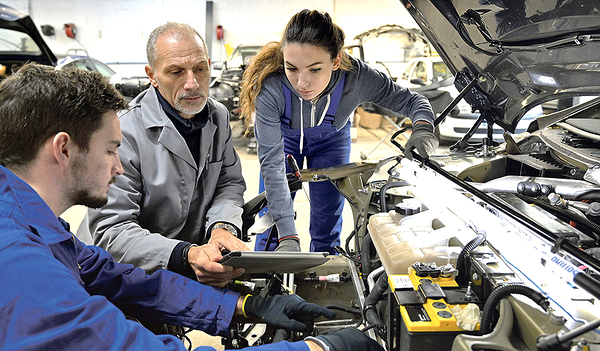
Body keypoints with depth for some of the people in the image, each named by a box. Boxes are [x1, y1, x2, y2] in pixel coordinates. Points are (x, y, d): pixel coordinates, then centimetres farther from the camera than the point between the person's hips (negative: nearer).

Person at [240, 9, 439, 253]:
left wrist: (423, 128, -43)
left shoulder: (357, 78, -35)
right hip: (284, 138, -1)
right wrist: (287, 236, -44)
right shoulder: (270, 87, -40)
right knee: (271, 224, -1)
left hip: (331, 140, 1)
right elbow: (272, 164, -38)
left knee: (327, 227, 5)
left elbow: (410, 100, -18)